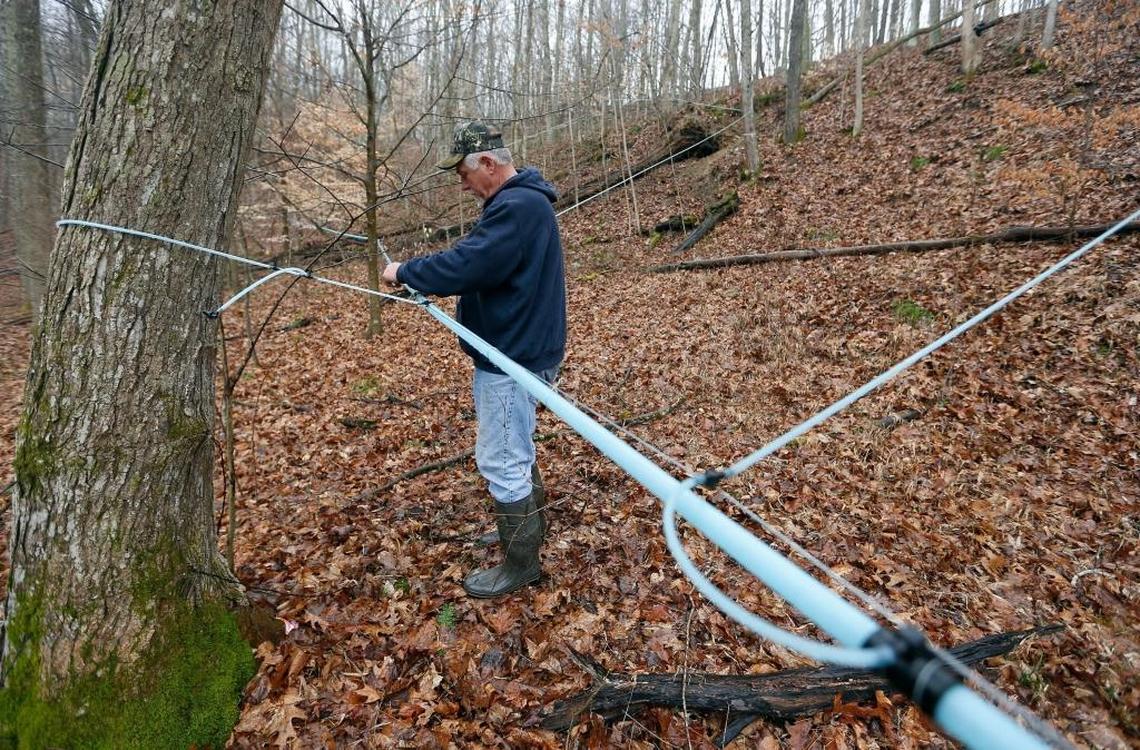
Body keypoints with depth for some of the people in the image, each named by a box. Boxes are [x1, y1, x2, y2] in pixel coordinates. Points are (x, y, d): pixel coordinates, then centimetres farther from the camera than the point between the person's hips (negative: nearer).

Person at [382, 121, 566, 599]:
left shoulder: (517, 207, -22)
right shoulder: (521, 201, 14)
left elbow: (466, 265, -28)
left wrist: (405, 272, -14)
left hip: (513, 357, -11)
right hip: (519, 348, 11)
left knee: (500, 460, 0)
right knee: (516, 452, 23)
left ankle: (520, 564, 16)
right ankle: (525, 528, 41)